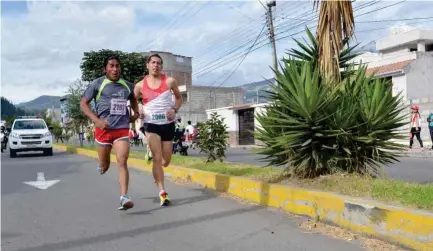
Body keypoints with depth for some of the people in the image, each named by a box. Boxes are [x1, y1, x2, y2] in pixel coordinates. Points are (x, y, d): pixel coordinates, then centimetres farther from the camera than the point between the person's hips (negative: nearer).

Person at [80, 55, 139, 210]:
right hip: (104, 129, -1)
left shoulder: (127, 85, 11)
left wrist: (136, 113, 15)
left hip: (122, 129, 1)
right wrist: (96, 120, -13)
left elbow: (133, 99, 32)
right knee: (104, 166, 12)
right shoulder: (98, 84, 0)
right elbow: (83, 103, 1)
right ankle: (101, 165, 50)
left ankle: (124, 198, -14)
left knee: (122, 163, -12)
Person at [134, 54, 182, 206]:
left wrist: (174, 110, -8)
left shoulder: (170, 81, -2)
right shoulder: (140, 85, -1)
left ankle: (151, 149, 46)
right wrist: (138, 111, -10)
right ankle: (162, 192, -4)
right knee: (157, 158, -12)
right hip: (151, 124, -1)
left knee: (165, 162, 10)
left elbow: (179, 98, 11)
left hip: (168, 124, 2)